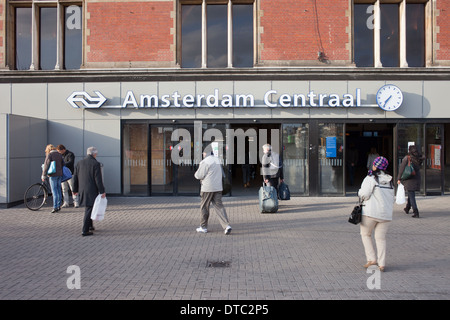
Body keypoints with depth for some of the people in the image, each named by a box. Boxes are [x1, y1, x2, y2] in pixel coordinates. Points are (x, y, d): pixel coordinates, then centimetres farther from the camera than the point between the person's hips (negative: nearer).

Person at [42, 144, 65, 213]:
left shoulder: (49, 155, -7)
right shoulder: (59, 155, 12)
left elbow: (46, 165, -12)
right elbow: (63, 164, 16)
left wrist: (43, 176, -10)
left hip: (53, 175, -6)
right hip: (60, 174, 6)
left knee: (54, 191, -5)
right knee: (58, 190, 11)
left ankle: (55, 207, -5)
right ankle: (59, 206, 16)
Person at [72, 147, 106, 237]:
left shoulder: (79, 163, 7)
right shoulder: (95, 164, -11)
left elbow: (75, 178, 11)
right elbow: (98, 179, -15)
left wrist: (75, 190, 20)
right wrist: (102, 191, -10)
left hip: (82, 190, 6)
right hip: (92, 191, -6)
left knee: (88, 208, 22)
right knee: (89, 209, 0)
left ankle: (90, 226, 33)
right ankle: (85, 230, 0)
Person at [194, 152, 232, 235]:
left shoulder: (205, 162, -13)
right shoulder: (217, 160, 12)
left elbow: (199, 175, -12)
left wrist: (196, 174, 11)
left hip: (208, 188, -6)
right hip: (218, 187, 6)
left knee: (204, 207, 9)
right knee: (219, 206, 4)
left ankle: (203, 227, 20)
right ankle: (226, 225, -10)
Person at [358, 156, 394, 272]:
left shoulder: (370, 179, -9)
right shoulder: (390, 181, 12)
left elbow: (364, 194, -13)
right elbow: (391, 198, 16)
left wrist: (360, 192, 4)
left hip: (371, 212, -5)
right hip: (386, 213, 6)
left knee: (366, 234, 13)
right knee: (381, 238, 12)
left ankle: (372, 259, 6)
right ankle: (381, 264, 9)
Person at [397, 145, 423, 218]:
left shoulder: (407, 158, -9)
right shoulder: (419, 159, 5)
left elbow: (401, 168, -10)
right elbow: (418, 169, 6)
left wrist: (399, 178, -5)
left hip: (408, 179, -5)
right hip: (416, 179, 5)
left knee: (411, 195, -4)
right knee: (411, 194, 21)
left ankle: (416, 212, -12)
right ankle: (407, 209, 36)